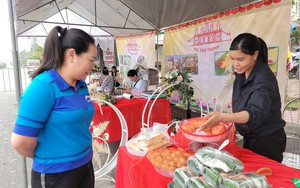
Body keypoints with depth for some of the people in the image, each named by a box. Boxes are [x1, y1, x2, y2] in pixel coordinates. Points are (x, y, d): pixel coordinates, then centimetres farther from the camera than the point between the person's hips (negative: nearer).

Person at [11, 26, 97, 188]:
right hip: (55, 175, -6)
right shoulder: (43, 86, -22)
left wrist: (83, 154, 10)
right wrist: (47, 159, -3)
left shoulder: (82, 85, 0)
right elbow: (21, 142, -20)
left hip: (85, 165, 7)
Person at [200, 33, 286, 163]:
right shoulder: (241, 74, -1)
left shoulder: (264, 78, -24)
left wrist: (222, 117, -51)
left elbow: (256, 113, -38)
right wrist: (234, 125, -2)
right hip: (250, 138, 7)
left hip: (268, 141, -7)